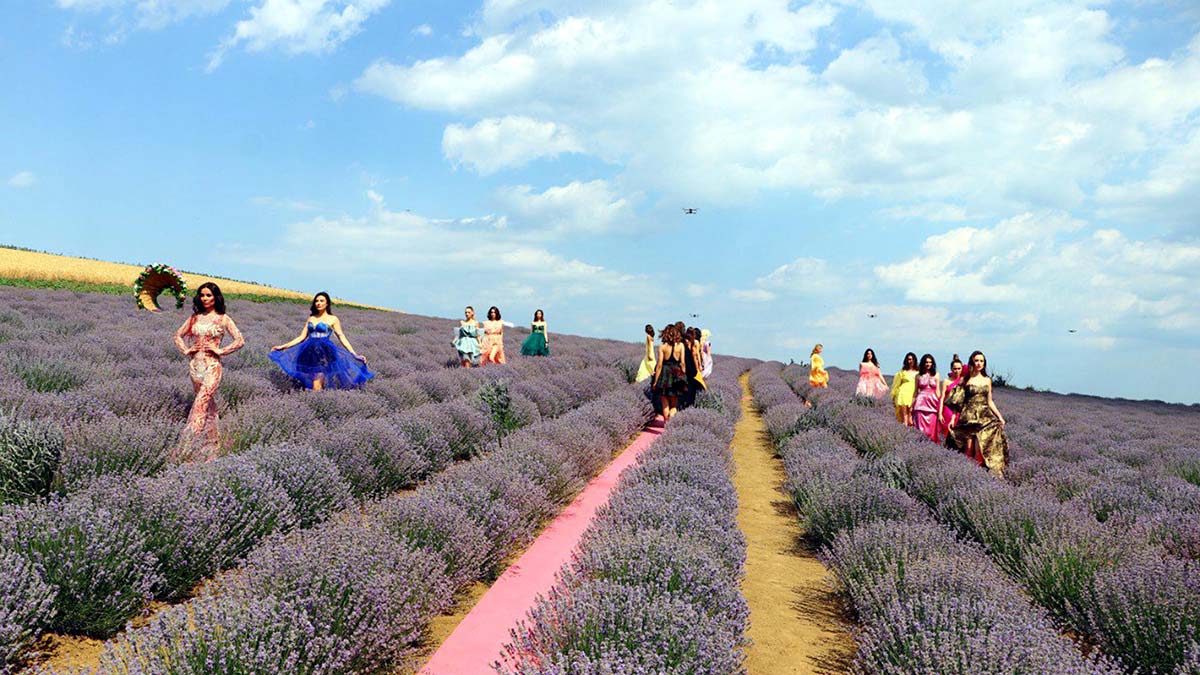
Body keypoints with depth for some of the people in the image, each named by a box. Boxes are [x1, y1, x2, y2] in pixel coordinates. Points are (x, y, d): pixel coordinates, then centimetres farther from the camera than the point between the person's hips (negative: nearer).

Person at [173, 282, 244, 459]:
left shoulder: (223, 319, -1)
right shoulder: (195, 317, 11)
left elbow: (240, 340, -5)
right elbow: (178, 335, 19)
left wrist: (220, 351, -10)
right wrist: (185, 350, 3)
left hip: (212, 366, -5)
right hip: (195, 364, 5)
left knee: (201, 403, -15)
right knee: (208, 404, 13)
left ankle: (189, 444, -16)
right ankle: (213, 443, 21)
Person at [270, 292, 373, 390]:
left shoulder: (333, 319, 5)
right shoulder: (310, 318, 16)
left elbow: (341, 337, 3)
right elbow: (302, 337, 17)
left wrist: (354, 354, -4)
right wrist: (283, 346, 13)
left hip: (325, 352, -5)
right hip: (309, 351, 5)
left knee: (316, 388, -14)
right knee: (308, 384, 1)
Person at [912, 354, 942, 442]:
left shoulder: (936, 375, 9)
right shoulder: (918, 376, 8)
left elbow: (937, 391, 9)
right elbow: (916, 391, 10)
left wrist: (939, 404, 2)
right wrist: (912, 405, 6)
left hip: (933, 402, 0)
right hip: (921, 402, 0)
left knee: (932, 427, -3)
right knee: (921, 427, -5)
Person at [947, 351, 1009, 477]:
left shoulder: (987, 380, 14)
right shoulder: (965, 380, 4)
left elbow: (989, 401, 19)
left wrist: (1000, 417, 12)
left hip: (985, 417, 2)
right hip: (969, 417, -2)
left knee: (980, 450, -11)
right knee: (969, 450, -7)